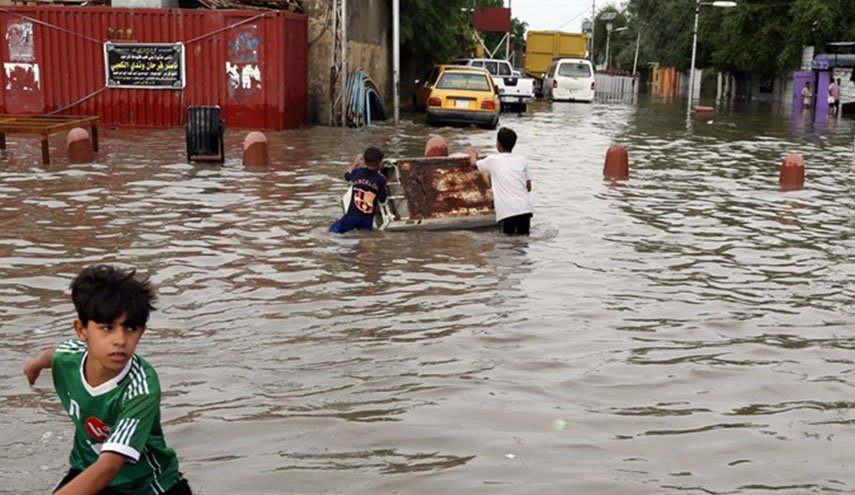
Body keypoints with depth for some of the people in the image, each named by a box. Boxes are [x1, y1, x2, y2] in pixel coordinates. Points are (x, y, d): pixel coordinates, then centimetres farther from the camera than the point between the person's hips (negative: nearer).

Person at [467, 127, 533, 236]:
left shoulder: (493, 160, 7)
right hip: (524, 208, 2)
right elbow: (529, 187, 15)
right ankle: (521, 229, -4)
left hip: (506, 210, -2)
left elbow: (474, 163, 28)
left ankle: (508, 228, -7)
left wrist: (473, 153, 48)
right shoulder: (522, 160, 11)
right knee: (523, 232, 20)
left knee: (507, 231, 17)